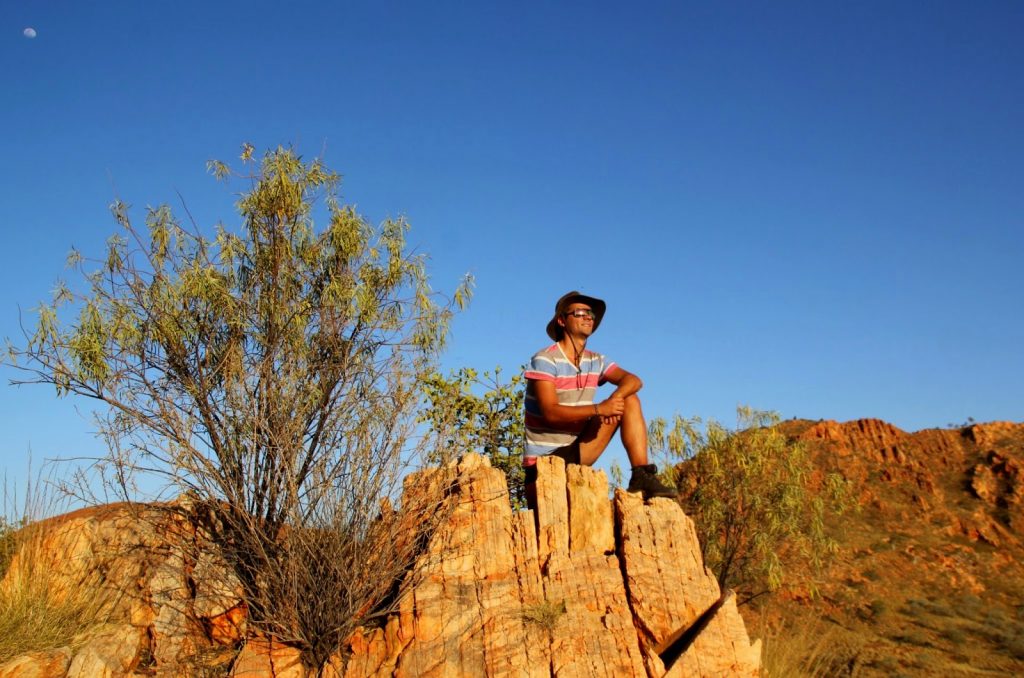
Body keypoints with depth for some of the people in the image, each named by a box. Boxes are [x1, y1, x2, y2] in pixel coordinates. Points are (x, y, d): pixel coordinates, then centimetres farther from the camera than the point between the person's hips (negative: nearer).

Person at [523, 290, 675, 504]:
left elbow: (633, 381, -7)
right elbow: (551, 413, -23)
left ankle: (642, 477, -14)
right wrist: (599, 409, -30)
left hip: (576, 451, 6)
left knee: (630, 401, -5)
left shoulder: (595, 361, 7)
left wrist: (615, 398, -28)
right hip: (544, 458, -6)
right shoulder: (544, 360, -13)